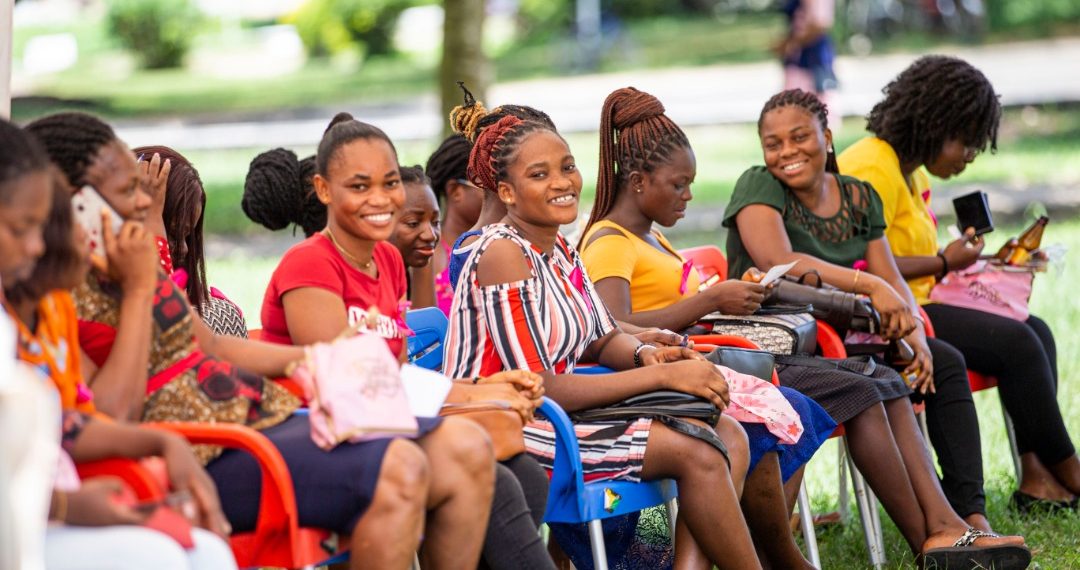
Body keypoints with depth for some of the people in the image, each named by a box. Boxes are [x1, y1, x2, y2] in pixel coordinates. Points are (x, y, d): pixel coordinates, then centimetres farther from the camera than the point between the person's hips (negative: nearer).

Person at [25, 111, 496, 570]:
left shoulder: (121, 268, 17)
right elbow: (110, 419, -21)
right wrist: (139, 289, -16)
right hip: (203, 459, -10)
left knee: (467, 451, -1)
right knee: (398, 470, -28)